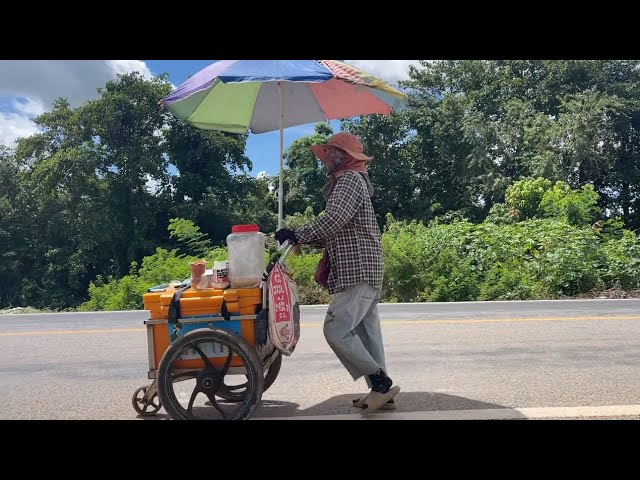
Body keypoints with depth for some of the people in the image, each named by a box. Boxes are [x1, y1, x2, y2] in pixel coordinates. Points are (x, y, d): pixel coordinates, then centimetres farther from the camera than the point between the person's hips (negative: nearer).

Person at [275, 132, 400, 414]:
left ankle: (381, 383, -5)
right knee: (365, 331, 10)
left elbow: (334, 219, -24)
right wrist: (301, 239, 14)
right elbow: (337, 231, 22)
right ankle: (380, 391, 15)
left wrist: (297, 236, -18)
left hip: (358, 271, -10)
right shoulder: (348, 181, 24)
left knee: (337, 330, -11)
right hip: (362, 270, 10)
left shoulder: (350, 179, -8)